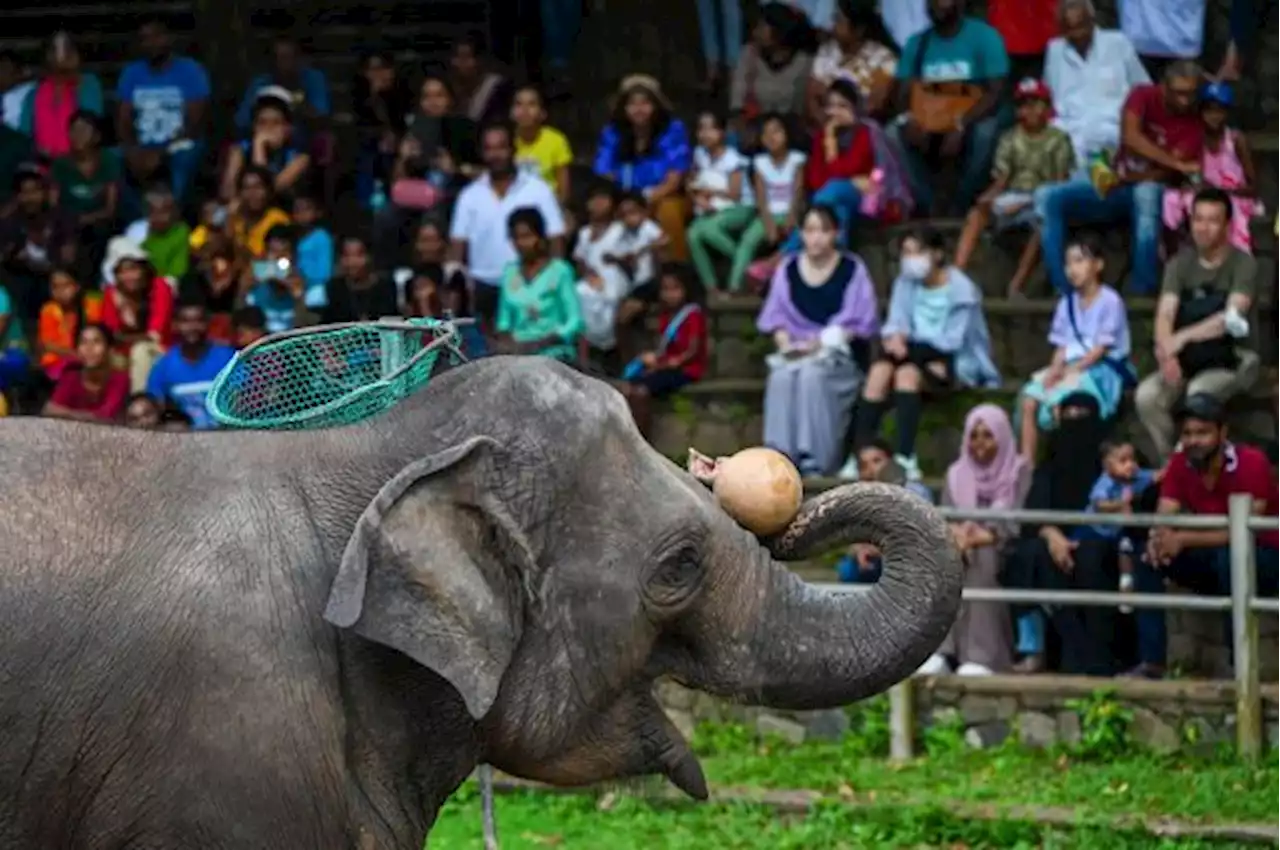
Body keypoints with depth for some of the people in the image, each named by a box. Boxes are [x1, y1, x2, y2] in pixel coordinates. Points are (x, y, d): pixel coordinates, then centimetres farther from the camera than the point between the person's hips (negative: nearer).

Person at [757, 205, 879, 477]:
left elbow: (859, 322, -2)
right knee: (781, 377, -33)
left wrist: (822, 343, -15)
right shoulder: (787, 270, 11)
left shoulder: (852, 269, 2)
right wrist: (784, 341, -8)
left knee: (812, 374, -36)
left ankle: (815, 462, -35)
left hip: (839, 354, -3)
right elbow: (776, 316, 13)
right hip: (796, 354, 3)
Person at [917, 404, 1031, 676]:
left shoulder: (1019, 472, 4)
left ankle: (980, 655, -44)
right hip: (966, 542, 3)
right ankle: (940, 651, -42)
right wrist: (955, 532, -22)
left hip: (1003, 552, -3)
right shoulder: (956, 474, 17)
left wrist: (987, 536, -31)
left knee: (983, 556, -36)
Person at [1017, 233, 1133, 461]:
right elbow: (1062, 345, 10)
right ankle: (1026, 465, -20)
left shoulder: (1110, 301, -6)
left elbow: (1101, 348, -11)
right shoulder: (1067, 303, 15)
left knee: (1060, 401, -32)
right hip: (1070, 368, 6)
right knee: (1029, 400, -18)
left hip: (1101, 369, -6)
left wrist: (1074, 370, -17)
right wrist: (1056, 368, -10)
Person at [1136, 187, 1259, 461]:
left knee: (1199, 395, -36)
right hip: (1184, 362, 4)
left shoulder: (1242, 264, -7)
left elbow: (1232, 318, -20)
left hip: (1226, 363, -4)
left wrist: (1183, 337, -32)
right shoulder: (1180, 264, 4)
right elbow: (1165, 314, -9)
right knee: (1146, 396, -25)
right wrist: (1167, 352, -31)